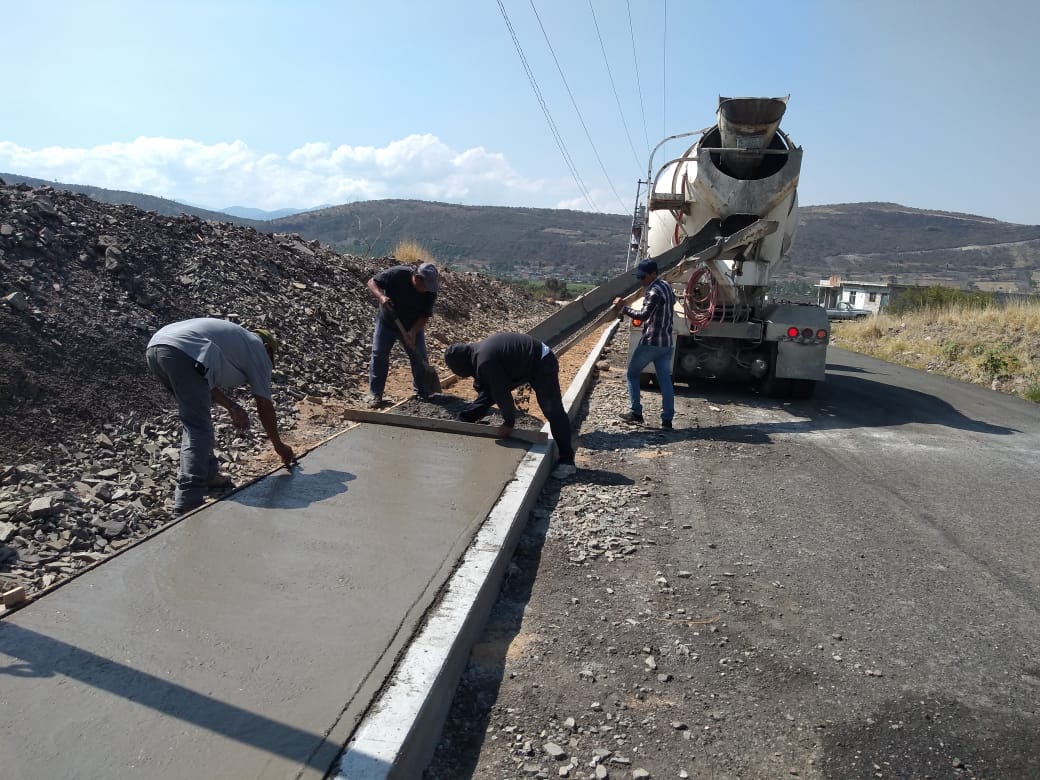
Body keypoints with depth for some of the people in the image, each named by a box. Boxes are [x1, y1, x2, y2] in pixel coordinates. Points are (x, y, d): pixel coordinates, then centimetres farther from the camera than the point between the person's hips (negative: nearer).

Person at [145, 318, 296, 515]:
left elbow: (205, 382, 31)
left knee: (196, 419, 22)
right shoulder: (258, 350, 17)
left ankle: (206, 475, 29)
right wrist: (279, 446, 25)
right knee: (199, 428, -6)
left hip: (154, 346, 9)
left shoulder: (232, 338, 36)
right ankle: (188, 502, -12)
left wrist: (232, 407, 26)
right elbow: (265, 407, 16)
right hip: (182, 353, -9)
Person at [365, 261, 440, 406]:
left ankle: (422, 392, 16)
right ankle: (375, 394, 4)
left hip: (413, 327, 2)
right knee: (379, 355, -5)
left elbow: (425, 315, -15)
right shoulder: (397, 274, -29)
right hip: (386, 323, -1)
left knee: (419, 357, 0)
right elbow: (372, 282, -19)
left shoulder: (430, 291, -21)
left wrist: (413, 332, -29)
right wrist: (381, 297, -38)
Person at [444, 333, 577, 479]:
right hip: (523, 364, 11)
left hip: (541, 363, -10)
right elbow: (482, 388, 11)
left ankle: (567, 461, -16)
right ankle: (464, 419, 35)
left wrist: (509, 422, -11)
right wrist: (467, 416, 13)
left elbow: (501, 394, -24)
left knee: (553, 412, -17)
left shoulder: (485, 362, -31)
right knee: (488, 389, 16)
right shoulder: (477, 352, 1)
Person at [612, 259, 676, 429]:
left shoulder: (654, 291, -16)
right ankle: (667, 419, 5)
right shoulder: (666, 286, 12)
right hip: (666, 343, 8)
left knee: (632, 374, 9)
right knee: (665, 380, 6)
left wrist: (623, 308, -24)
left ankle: (636, 412, 9)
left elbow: (644, 315, -26)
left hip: (650, 342, -8)